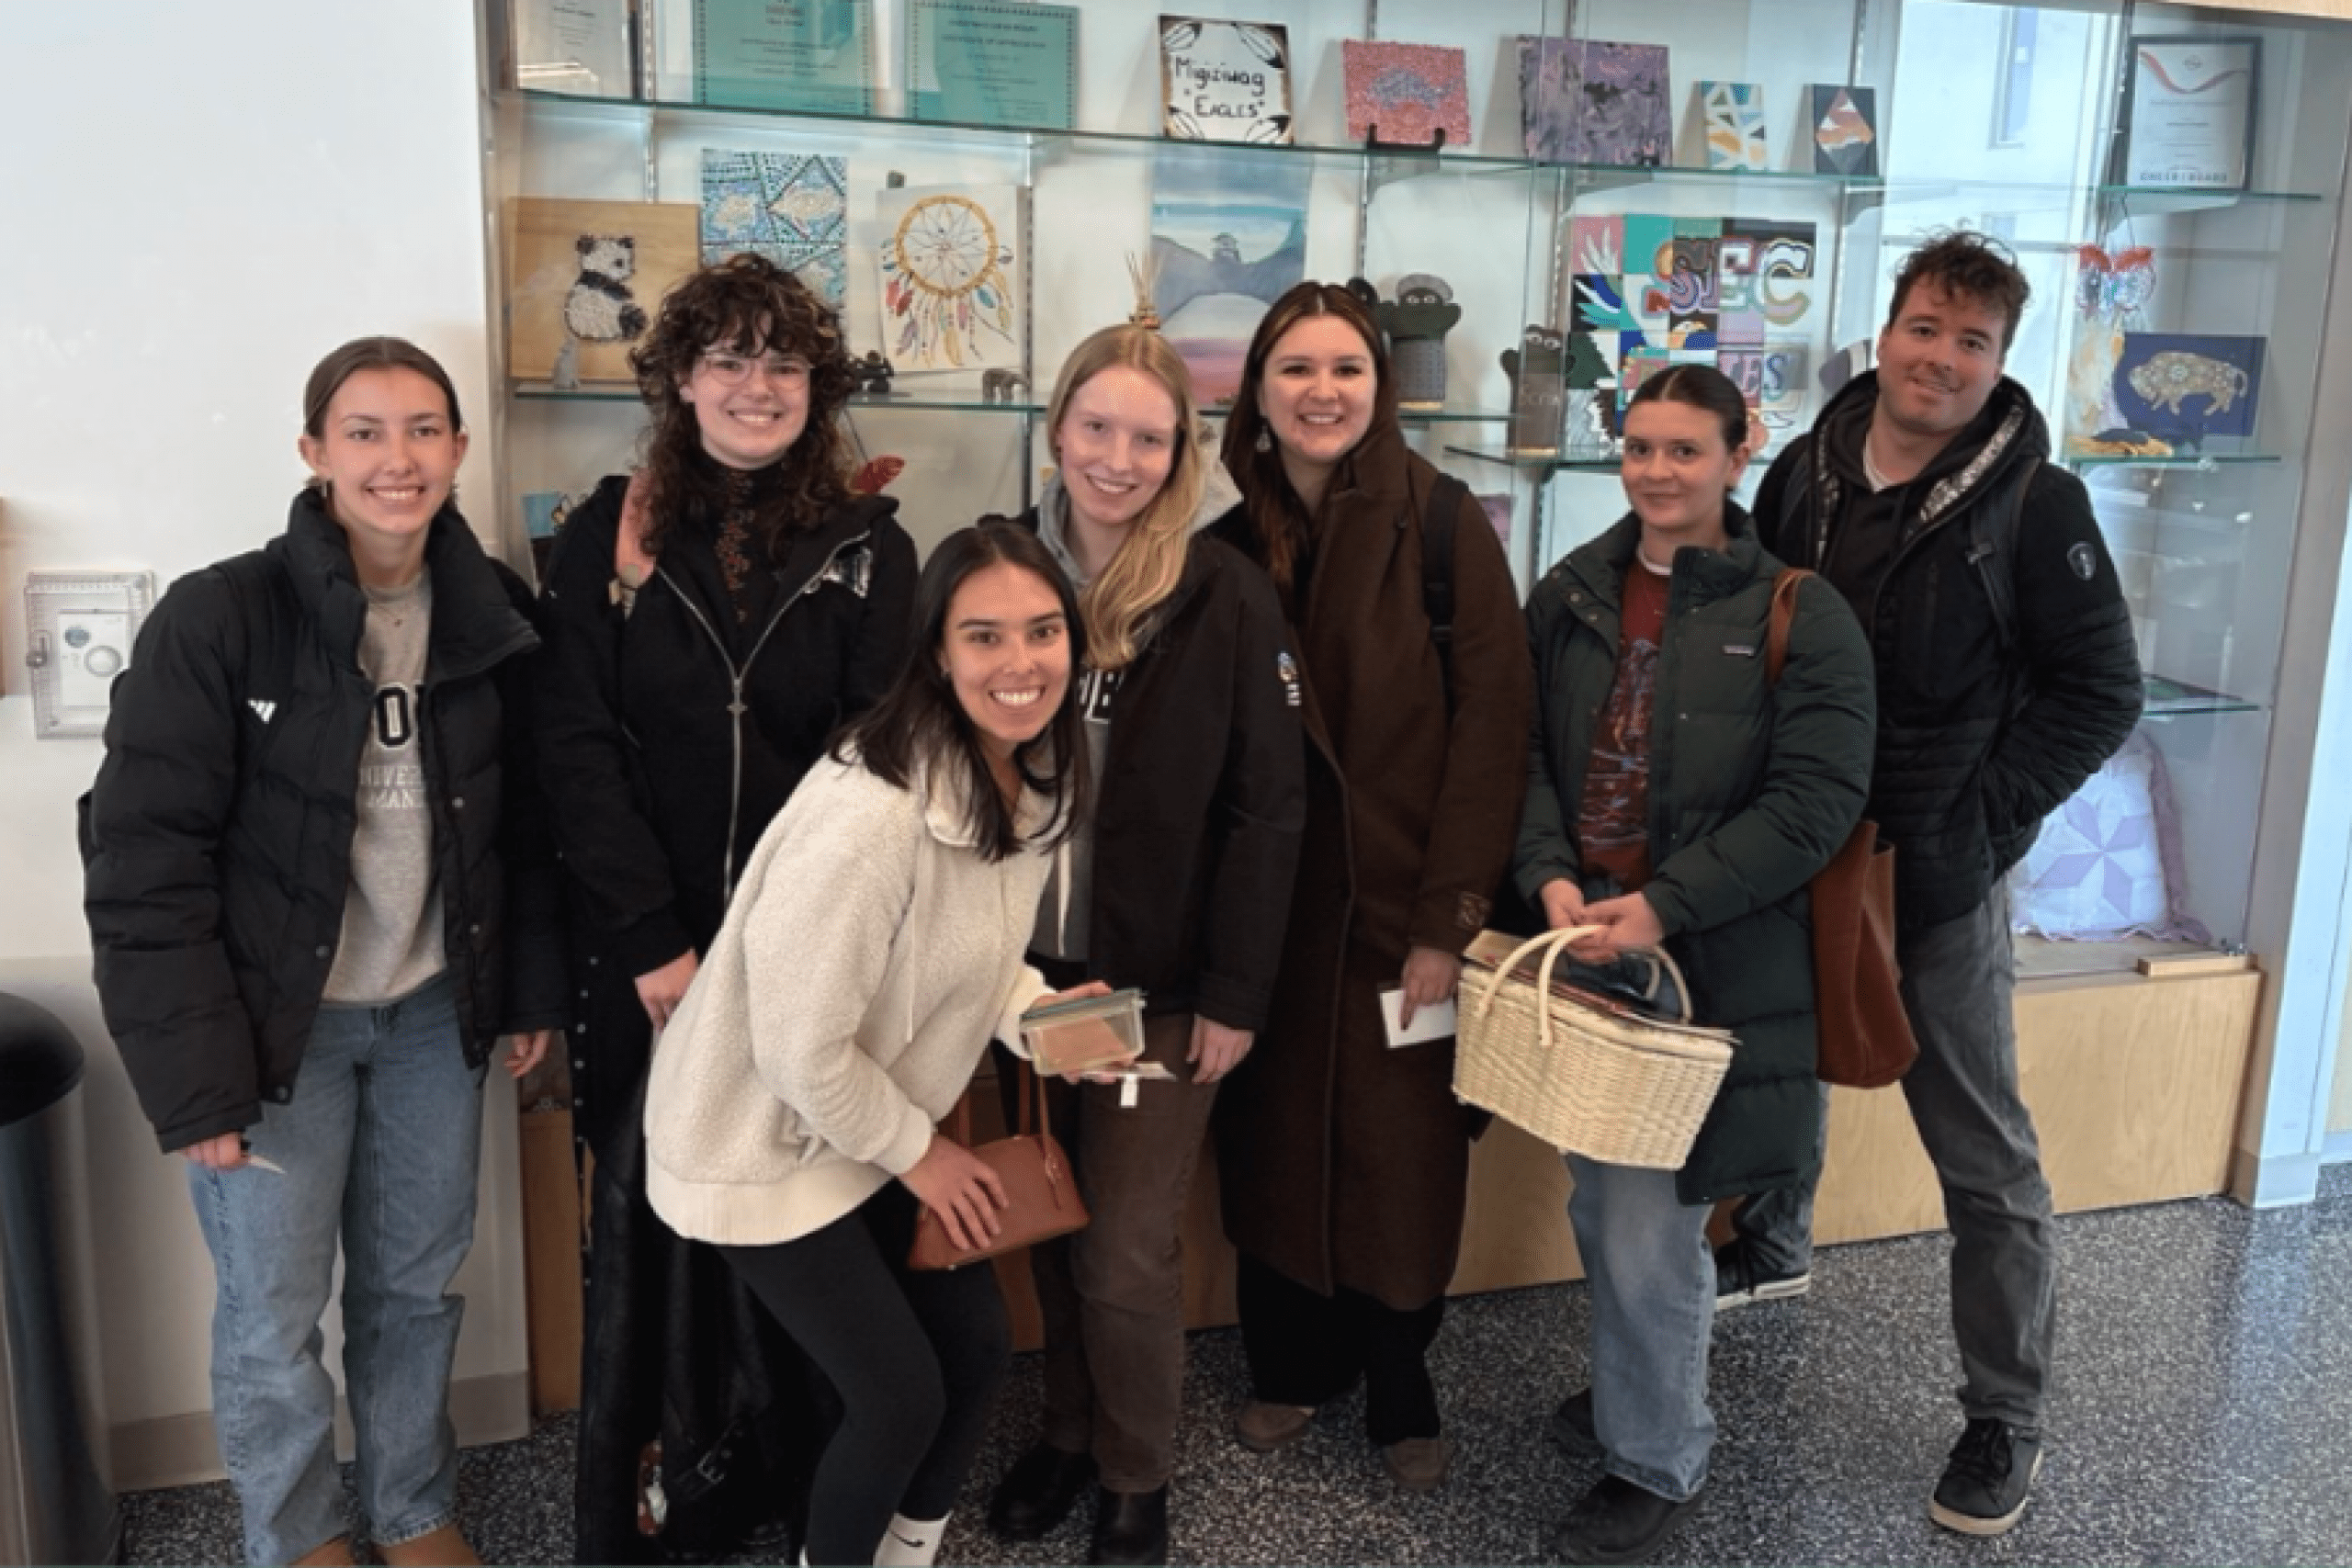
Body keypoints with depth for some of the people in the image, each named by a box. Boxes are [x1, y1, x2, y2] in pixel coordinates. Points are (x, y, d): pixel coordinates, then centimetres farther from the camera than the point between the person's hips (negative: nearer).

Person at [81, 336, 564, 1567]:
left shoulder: (492, 616, -1)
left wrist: (533, 989, 7)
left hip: (432, 1011, 4)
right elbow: (143, 861, -15)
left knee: (417, 1287, 16)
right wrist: (191, 1072, -17)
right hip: (274, 1023, -3)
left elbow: (525, 824, 8)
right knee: (273, 1314, 9)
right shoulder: (218, 619, -16)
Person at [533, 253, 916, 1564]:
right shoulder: (609, 536, 3)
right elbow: (581, 750, -3)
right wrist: (658, 946, -11)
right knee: (651, 1215, 7)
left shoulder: (871, 549, 2)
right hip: (648, 956, 0)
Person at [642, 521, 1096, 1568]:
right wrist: (918, 1153, -12)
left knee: (979, 1348, 13)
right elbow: (802, 1053, -27)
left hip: (885, 1120, 8)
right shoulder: (870, 813, -34)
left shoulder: (1035, 776, -6)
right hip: (765, 1141, -8)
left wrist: (1042, 1015, -12)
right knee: (902, 1397, 1)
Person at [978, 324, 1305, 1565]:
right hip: (1022, 969, 3)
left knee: (1126, 1253, 4)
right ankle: (1067, 1428, 39)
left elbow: (1267, 809, -8)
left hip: (1161, 984, -3)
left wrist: (1235, 990, -11)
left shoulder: (1227, 598, -10)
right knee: (1046, 1228, 16)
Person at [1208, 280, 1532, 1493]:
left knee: (1406, 1158, 6)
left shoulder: (1444, 527, -7)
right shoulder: (1233, 549, 3)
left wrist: (1450, 918, -15)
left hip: (1406, 904, -3)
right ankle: (1291, 1365, 34)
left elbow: (1490, 726, -11)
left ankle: (1401, 1394, 29)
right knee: (1276, 1143, 12)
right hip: (1271, 911, 3)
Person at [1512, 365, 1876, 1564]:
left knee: (1650, 1226, -1)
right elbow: (1526, 751, 5)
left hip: (1714, 968, -5)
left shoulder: (1801, 616, -7)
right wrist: (1550, 877, -13)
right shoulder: (1569, 595, 6)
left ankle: (1655, 1462, 22)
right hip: (1582, 947, 5)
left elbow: (1816, 799, -12)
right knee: (1598, 1205, 17)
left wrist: (1665, 904, -19)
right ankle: (1632, 1389, 43)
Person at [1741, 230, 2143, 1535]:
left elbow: (2099, 692, -7)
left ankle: (2006, 1417, 17)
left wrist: (1981, 819, -14)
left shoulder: (2034, 502, -10)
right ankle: (1771, 1249, 49)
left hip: (1938, 878, -4)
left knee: (1985, 1157, 3)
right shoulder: (1804, 472, 2)